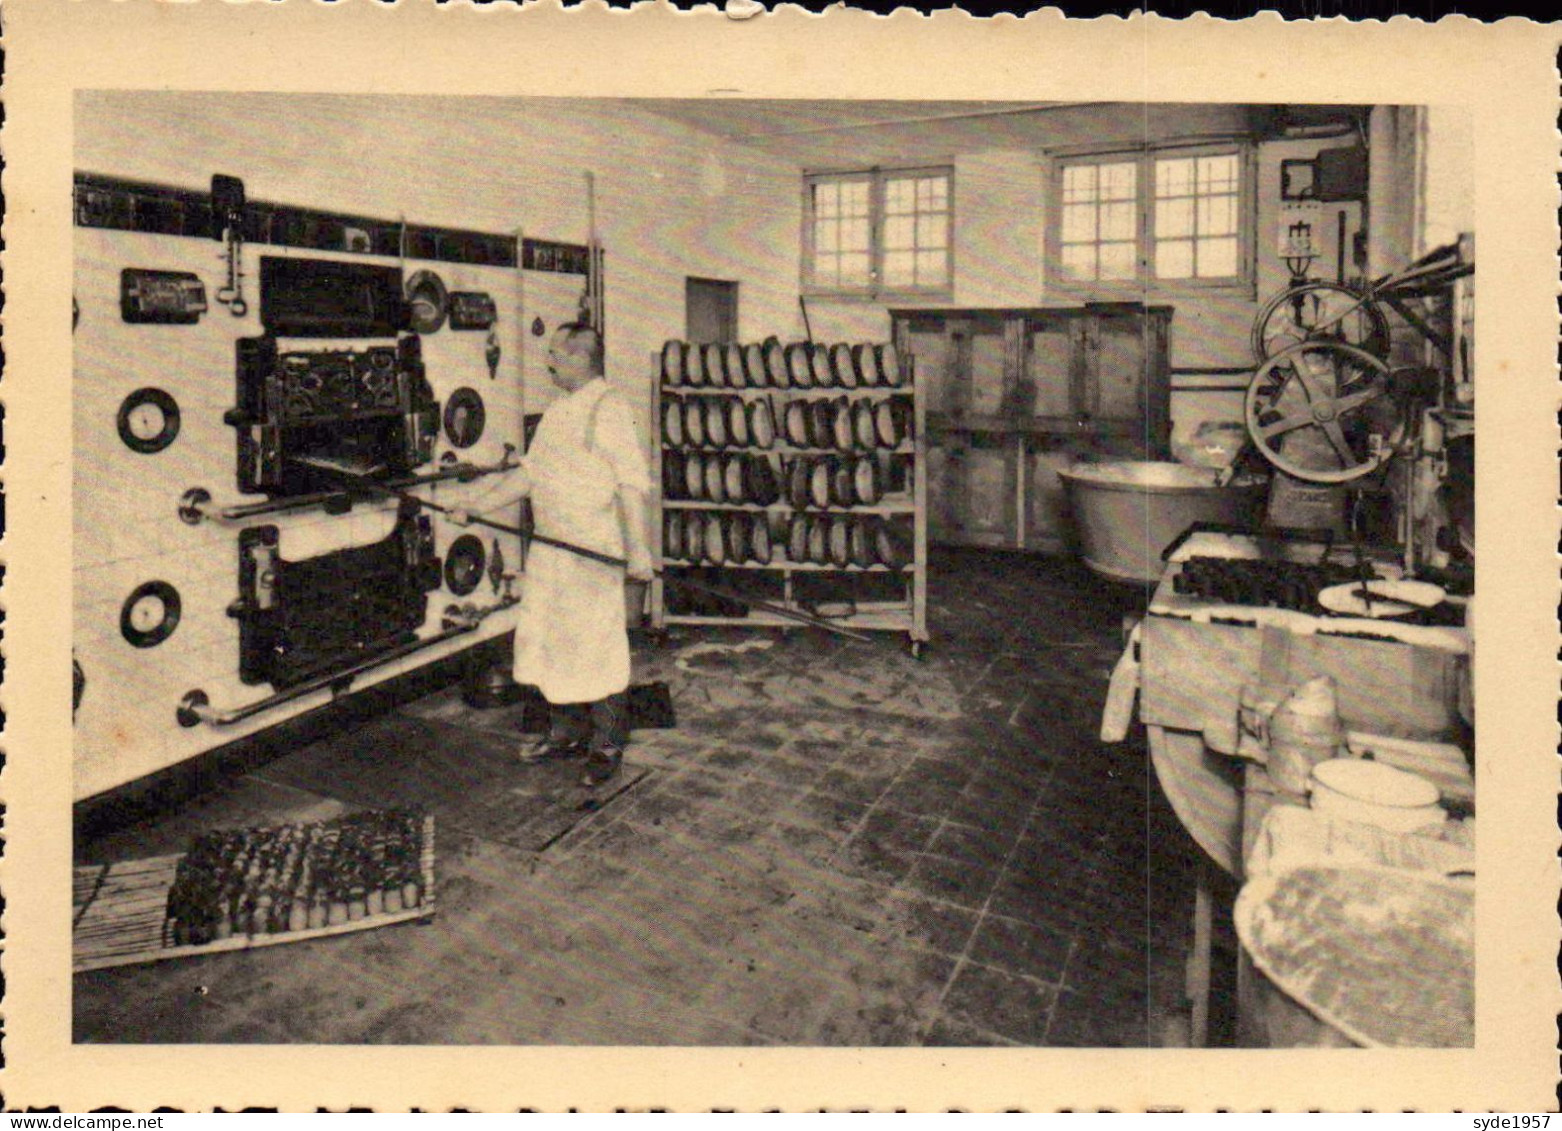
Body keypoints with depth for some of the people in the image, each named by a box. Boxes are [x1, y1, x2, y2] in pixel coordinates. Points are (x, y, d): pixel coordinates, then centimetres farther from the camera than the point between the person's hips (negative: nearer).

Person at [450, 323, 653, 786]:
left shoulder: (607, 408, -11)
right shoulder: (557, 410, 17)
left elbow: (632, 483, -18)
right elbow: (528, 474, 22)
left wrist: (638, 547, -25)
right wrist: (473, 509, 19)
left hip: (593, 555, -9)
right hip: (548, 550, 9)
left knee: (597, 648, -1)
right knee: (547, 641, 15)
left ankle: (607, 745, 13)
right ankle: (567, 734, 29)